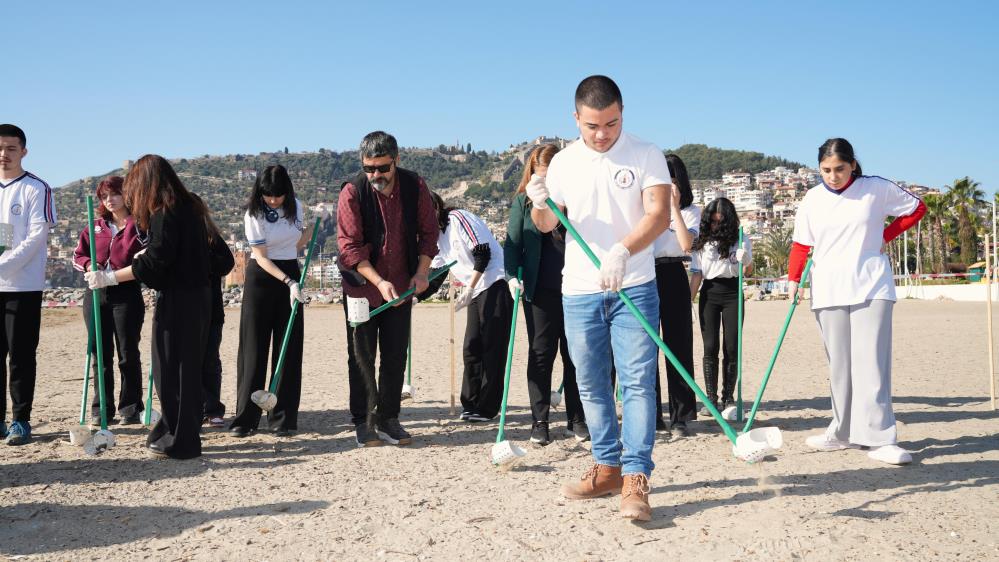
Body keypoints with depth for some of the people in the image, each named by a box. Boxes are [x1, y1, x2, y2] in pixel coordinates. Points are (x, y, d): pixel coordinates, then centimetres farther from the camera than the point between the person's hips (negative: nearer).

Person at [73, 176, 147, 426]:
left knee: (128, 353, 2)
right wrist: (89, 265, -4)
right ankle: (102, 409, 15)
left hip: (127, 294, -4)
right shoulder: (96, 227, 14)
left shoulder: (139, 225, 0)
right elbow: (78, 255, 16)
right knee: (100, 353, 8)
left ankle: (130, 408, 10)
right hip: (96, 294, 5)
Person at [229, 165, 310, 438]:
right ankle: (246, 417, 3)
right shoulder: (254, 214, -10)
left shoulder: (295, 206, 1)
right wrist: (289, 282, -24)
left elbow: (306, 232, 22)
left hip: (291, 273, 4)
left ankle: (282, 418, 5)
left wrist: (294, 249, 0)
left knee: (288, 347, 1)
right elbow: (261, 257, -14)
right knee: (254, 347, -3)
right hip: (261, 276, -3)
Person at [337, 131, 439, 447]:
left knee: (395, 358, 7)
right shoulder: (352, 193, -15)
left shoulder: (415, 187, -6)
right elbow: (349, 246, -16)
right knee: (362, 359, 3)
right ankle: (363, 423, 13)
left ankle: (388, 421, 17)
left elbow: (428, 231, 5)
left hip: (401, 287, 3)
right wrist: (379, 282, -25)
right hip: (362, 287, -2)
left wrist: (422, 271, -8)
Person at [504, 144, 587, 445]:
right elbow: (512, 242, 4)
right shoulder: (524, 200, 5)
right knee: (540, 354, 4)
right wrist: (512, 276, -11)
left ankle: (577, 419, 18)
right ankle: (539, 421, 12)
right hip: (540, 291, 0)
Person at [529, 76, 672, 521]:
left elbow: (659, 213, -14)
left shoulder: (646, 156, -2)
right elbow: (547, 225, 10)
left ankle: (636, 479, -6)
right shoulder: (563, 162, 8)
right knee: (591, 385, 10)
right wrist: (539, 203, -14)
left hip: (634, 288, -3)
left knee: (638, 381, -8)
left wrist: (622, 251, -31)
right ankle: (607, 467, 22)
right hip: (579, 290, 4)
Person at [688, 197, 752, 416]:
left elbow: (748, 272, 4)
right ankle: (711, 399, 1)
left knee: (732, 347, -1)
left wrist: (745, 261, -18)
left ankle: (728, 398, 8)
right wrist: (688, 300, -5)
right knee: (710, 347, -2)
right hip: (709, 293, 0)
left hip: (732, 293, 0)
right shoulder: (701, 243, 3)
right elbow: (697, 274, 3)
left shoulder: (740, 239, 3)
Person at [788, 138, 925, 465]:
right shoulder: (812, 200, 7)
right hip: (828, 291, 3)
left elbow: (916, 208, 12)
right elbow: (801, 245, 9)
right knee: (839, 364, 6)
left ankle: (879, 438, -11)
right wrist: (793, 278, -2)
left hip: (870, 288, -3)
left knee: (871, 361, -11)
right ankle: (844, 432, 15)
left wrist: (885, 236, 3)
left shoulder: (877, 189, 1)